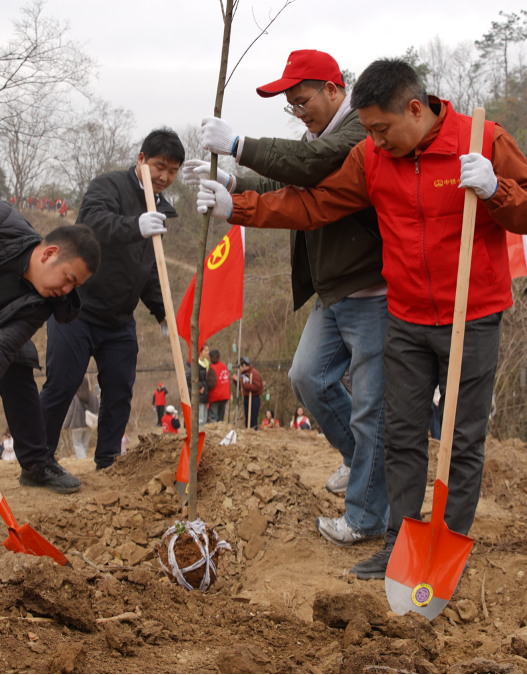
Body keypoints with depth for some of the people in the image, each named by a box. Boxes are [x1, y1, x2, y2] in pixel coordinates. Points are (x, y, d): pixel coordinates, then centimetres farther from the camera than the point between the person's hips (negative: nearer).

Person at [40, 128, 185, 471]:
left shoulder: (162, 211, 13)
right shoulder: (109, 186, -10)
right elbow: (94, 221, -32)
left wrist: (162, 312, 15)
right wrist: (135, 226, -50)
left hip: (120, 320, 7)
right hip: (78, 312, -6)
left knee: (120, 391, 3)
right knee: (61, 386, -5)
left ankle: (109, 464, 11)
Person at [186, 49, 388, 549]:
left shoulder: (364, 130, -15)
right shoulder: (321, 135, 18)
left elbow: (310, 163, -32)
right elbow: (281, 189, 22)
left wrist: (237, 145, -25)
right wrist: (228, 183, 7)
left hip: (373, 293, -10)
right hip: (334, 294, 10)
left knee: (370, 405, -2)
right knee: (308, 376, 14)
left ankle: (366, 517, 9)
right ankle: (356, 456, 36)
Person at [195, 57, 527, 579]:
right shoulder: (370, 158, -1)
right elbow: (310, 204, 1)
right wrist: (236, 207, -7)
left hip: (472, 320, -4)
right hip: (406, 321, 4)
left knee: (464, 440, 5)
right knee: (402, 436, 9)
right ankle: (399, 545, 20)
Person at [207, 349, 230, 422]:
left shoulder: (212, 368, -16)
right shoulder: (225, 367, 6)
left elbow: (211, 384, -21)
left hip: (215, 398, -7)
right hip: (225, 397, 7)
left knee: (213, 418, -3)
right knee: (221, 418, 14)